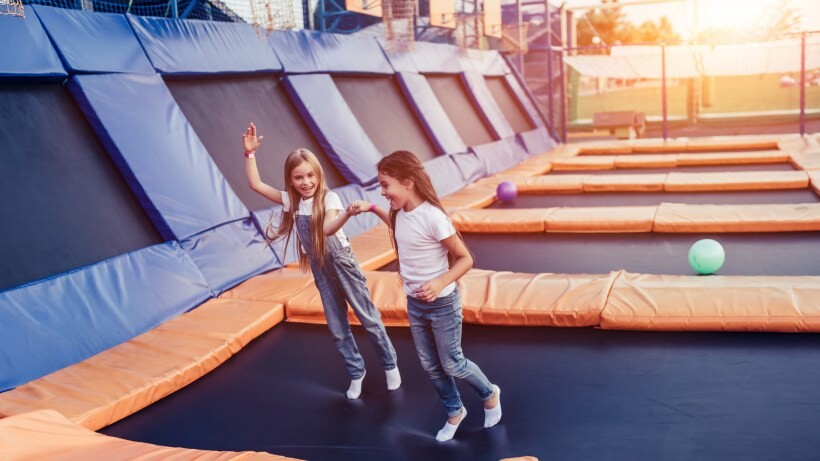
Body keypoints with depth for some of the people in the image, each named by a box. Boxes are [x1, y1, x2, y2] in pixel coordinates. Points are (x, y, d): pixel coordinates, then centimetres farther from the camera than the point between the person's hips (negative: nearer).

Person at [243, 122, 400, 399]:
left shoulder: (329, 198, -16)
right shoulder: (290, 200, -2)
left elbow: (328, 228, -34)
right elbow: (255, 184, -4)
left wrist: (348, 213, -53)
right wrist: (250, 152, -9)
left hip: (342, 263, -5)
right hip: (320, 270, 5)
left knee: (368, 317, 5)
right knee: (337, 328, 11)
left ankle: (390, 365, 23)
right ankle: (356, 373, 27)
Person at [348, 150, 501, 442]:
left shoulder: (432, 217, -27)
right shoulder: (400, 212, -6)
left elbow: (465, 259, -19)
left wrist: (441, 283, -35)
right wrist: (372, 209, 9)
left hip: (441, 304, -7)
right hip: (414, 303, 7)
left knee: (452, 364, 9)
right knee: (430, 366, 17)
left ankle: (490, 395, 37)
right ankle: (455, 412, 38)